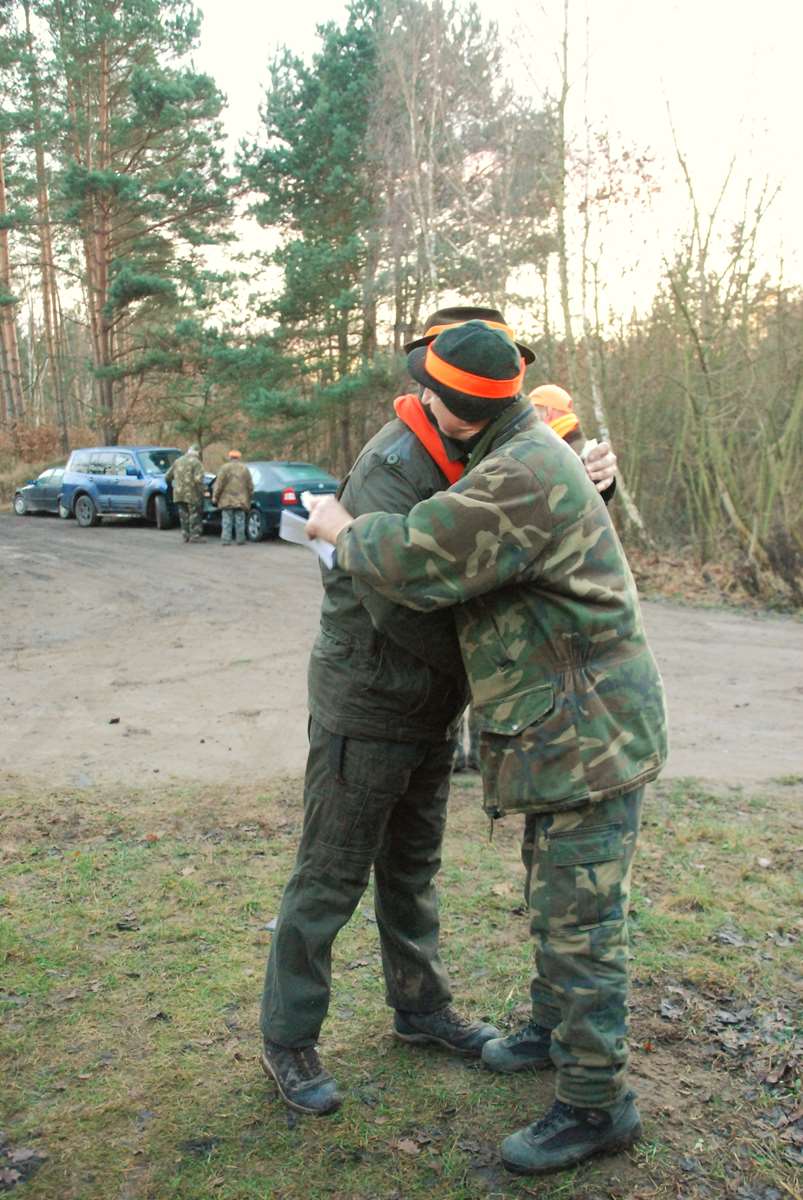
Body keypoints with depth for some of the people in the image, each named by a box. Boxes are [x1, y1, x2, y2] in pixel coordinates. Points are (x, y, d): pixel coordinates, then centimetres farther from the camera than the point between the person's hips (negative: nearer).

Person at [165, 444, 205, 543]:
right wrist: (201, 491, -9)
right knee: (195, 515, 2)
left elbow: (167, 476, 14)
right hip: (192, 494, -6)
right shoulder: (196, 463, -8)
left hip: (179, 494, 6)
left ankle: (185, 535, 14)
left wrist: (173, 484, 28)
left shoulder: (178, 461, 11)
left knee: (184, 515, 13)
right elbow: (198, 479, -22)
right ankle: (195, 535, 1)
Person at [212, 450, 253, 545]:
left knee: (227, 521, 0)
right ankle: (240, 540, 6)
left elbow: (219, 484, -8)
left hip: (227, 500, -2)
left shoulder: (225, 468, -2)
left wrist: (215, 497, 0)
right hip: (241, 500, 2)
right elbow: (250, 486, 8)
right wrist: (249, 499, 19)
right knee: (240, 521, 5)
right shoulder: (244, 468, 8)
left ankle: (226, 540, -3)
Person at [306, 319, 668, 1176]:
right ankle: (556, 1030, 43)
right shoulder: (525, 455, 12)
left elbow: (414, 559, -23)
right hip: (571, 725, 11)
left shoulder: (521, 477, -24)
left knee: (579, 914, -1)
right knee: (554, 892, 23)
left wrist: (342, 530, -3)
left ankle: (596, 1104, 15)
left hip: (587, 728, -11)